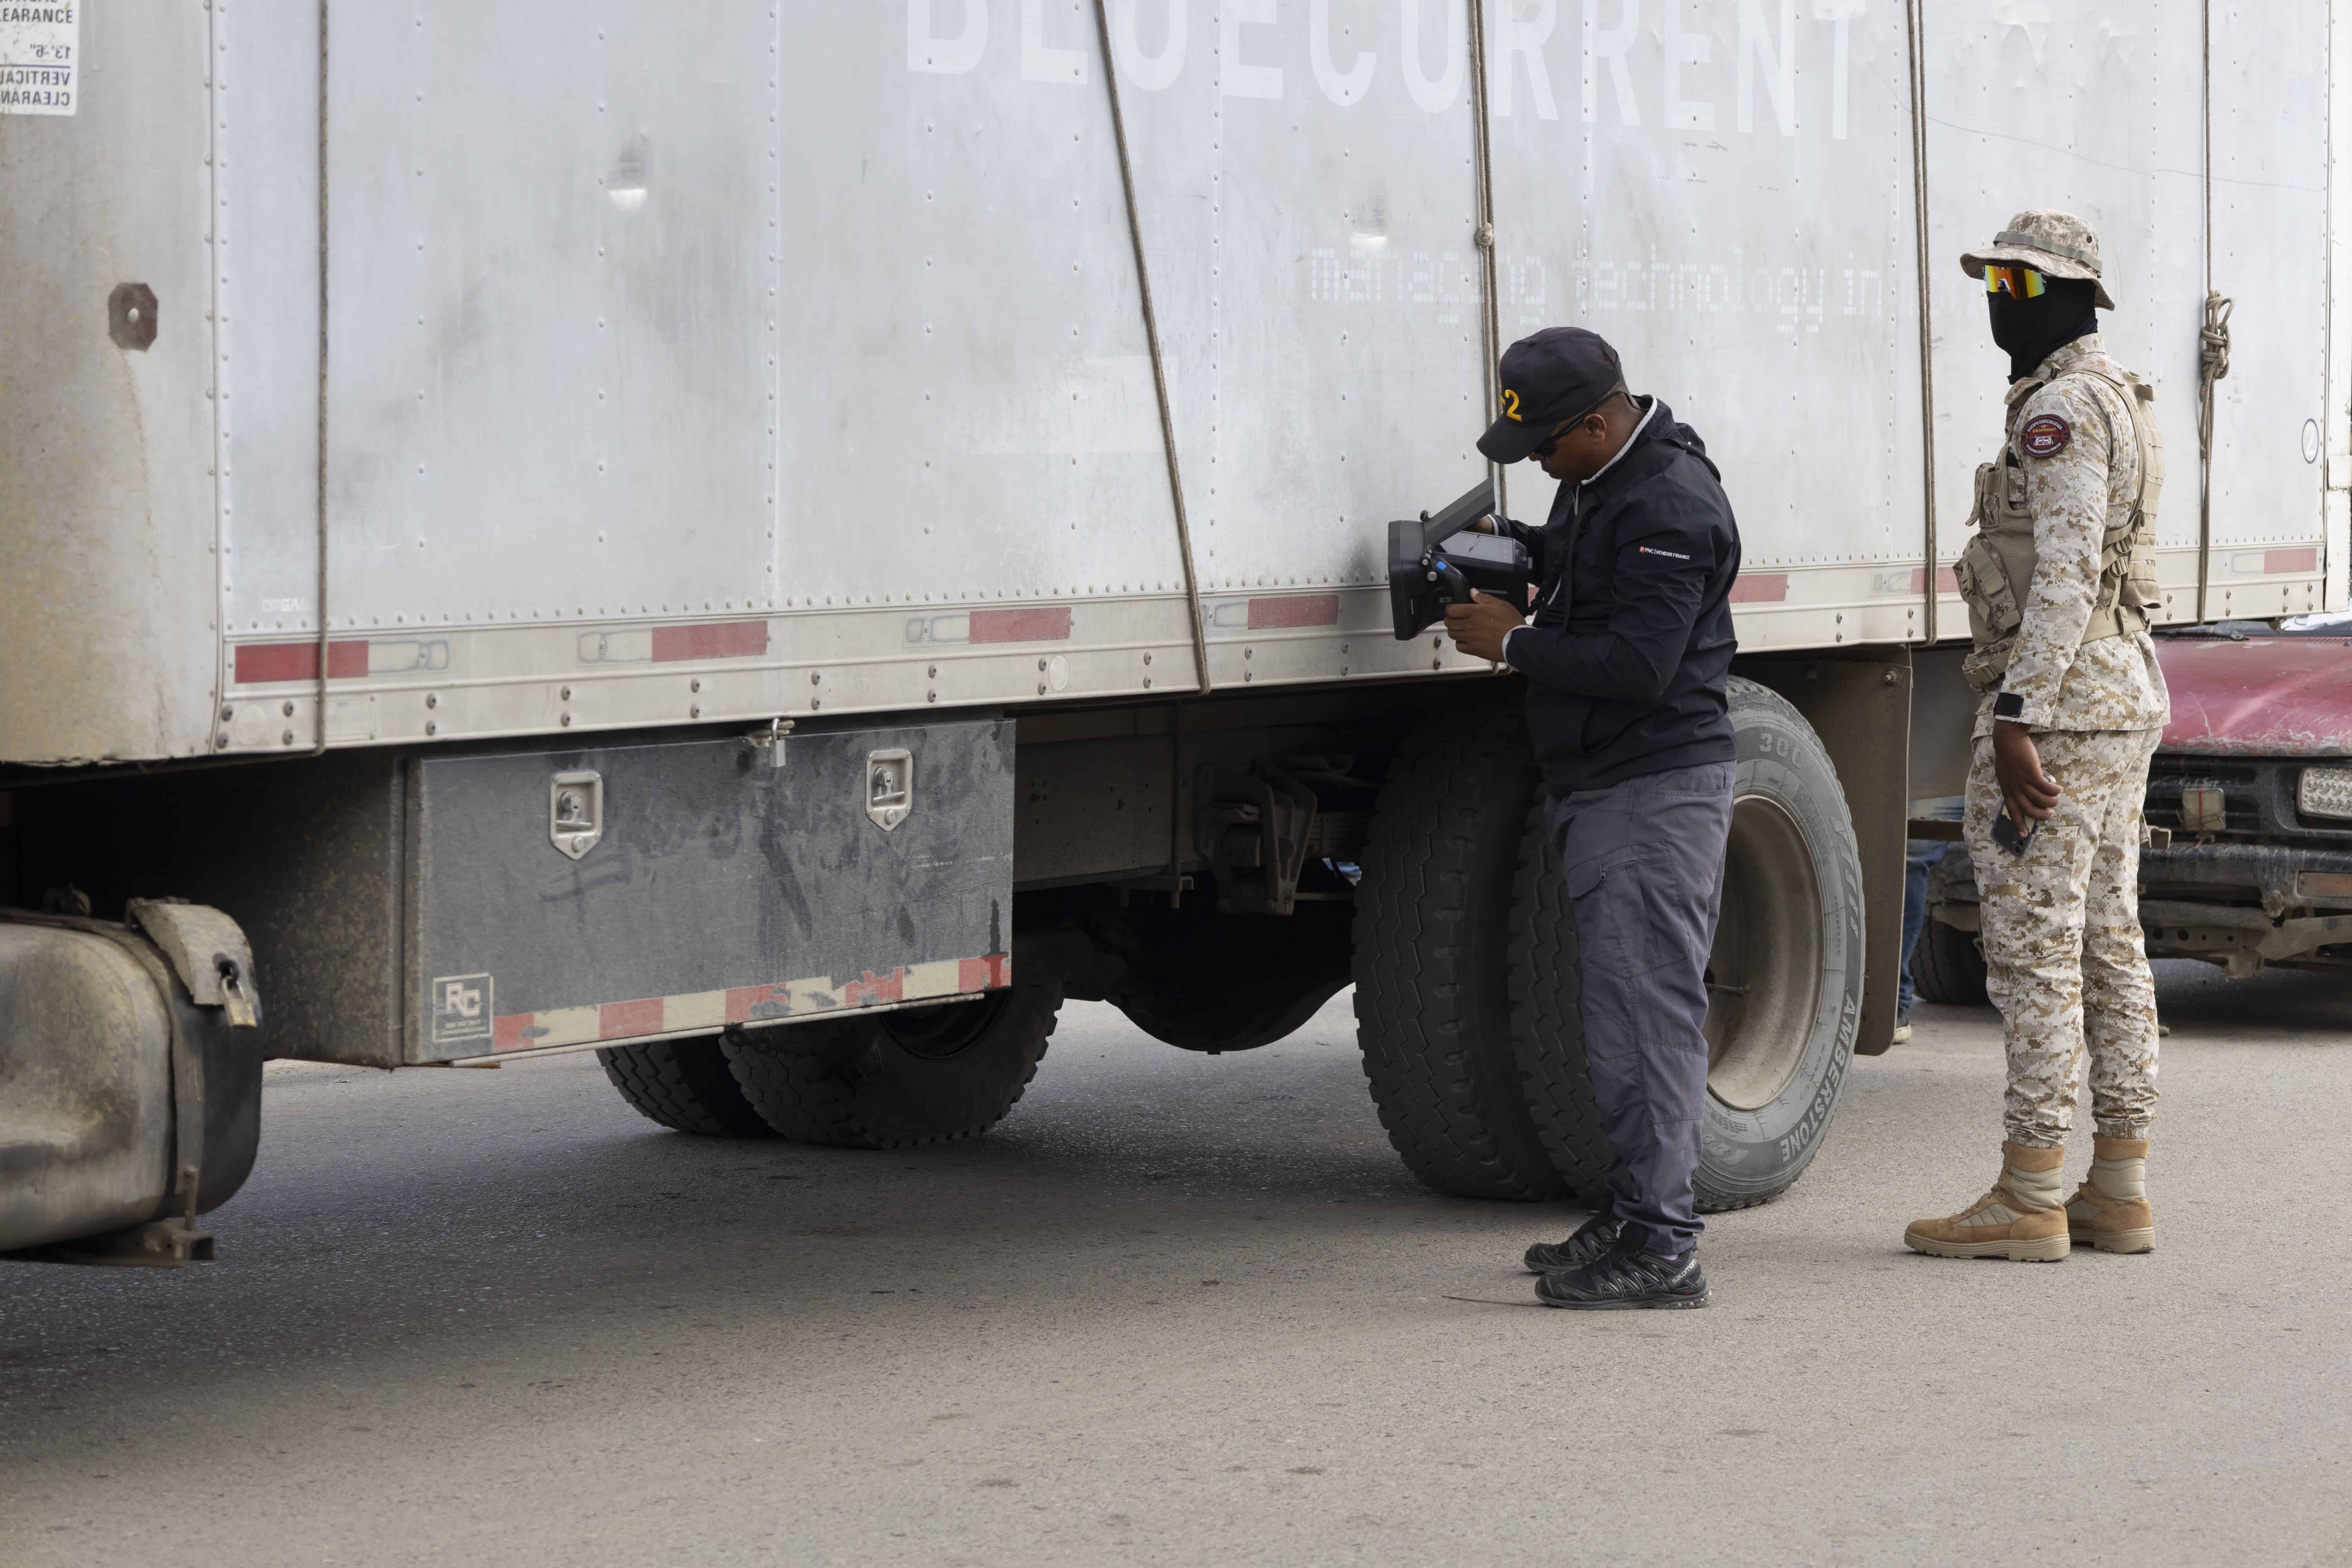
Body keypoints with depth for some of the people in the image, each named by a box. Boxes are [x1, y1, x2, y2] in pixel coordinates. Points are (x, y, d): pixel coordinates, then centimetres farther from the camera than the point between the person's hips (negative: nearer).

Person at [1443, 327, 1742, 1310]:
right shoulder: (1598, 478, 14)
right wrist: (1512, 544, 14)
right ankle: (1635, 1216, 22)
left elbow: (1640, 664, -24)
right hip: (1600, 786, 10)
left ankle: (1661, 1248, -9)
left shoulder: (1670, 504, -19)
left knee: (1645, 1010, -11)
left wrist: (1513, 644, -14)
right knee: (1624, 1013, 14)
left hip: (1657, 788, -10)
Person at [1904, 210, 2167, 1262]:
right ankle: (2119, 1192, 13)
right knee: (2109, 946, 10)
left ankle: (2027, 1201, -5)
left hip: (2055, 703, -11)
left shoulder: (2063, 406, -14)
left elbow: (2062, 576, -22)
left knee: (2034, 950, -8)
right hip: (2124, 700, 11)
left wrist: (2017, 721, -24)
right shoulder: (2117, 400, 19)